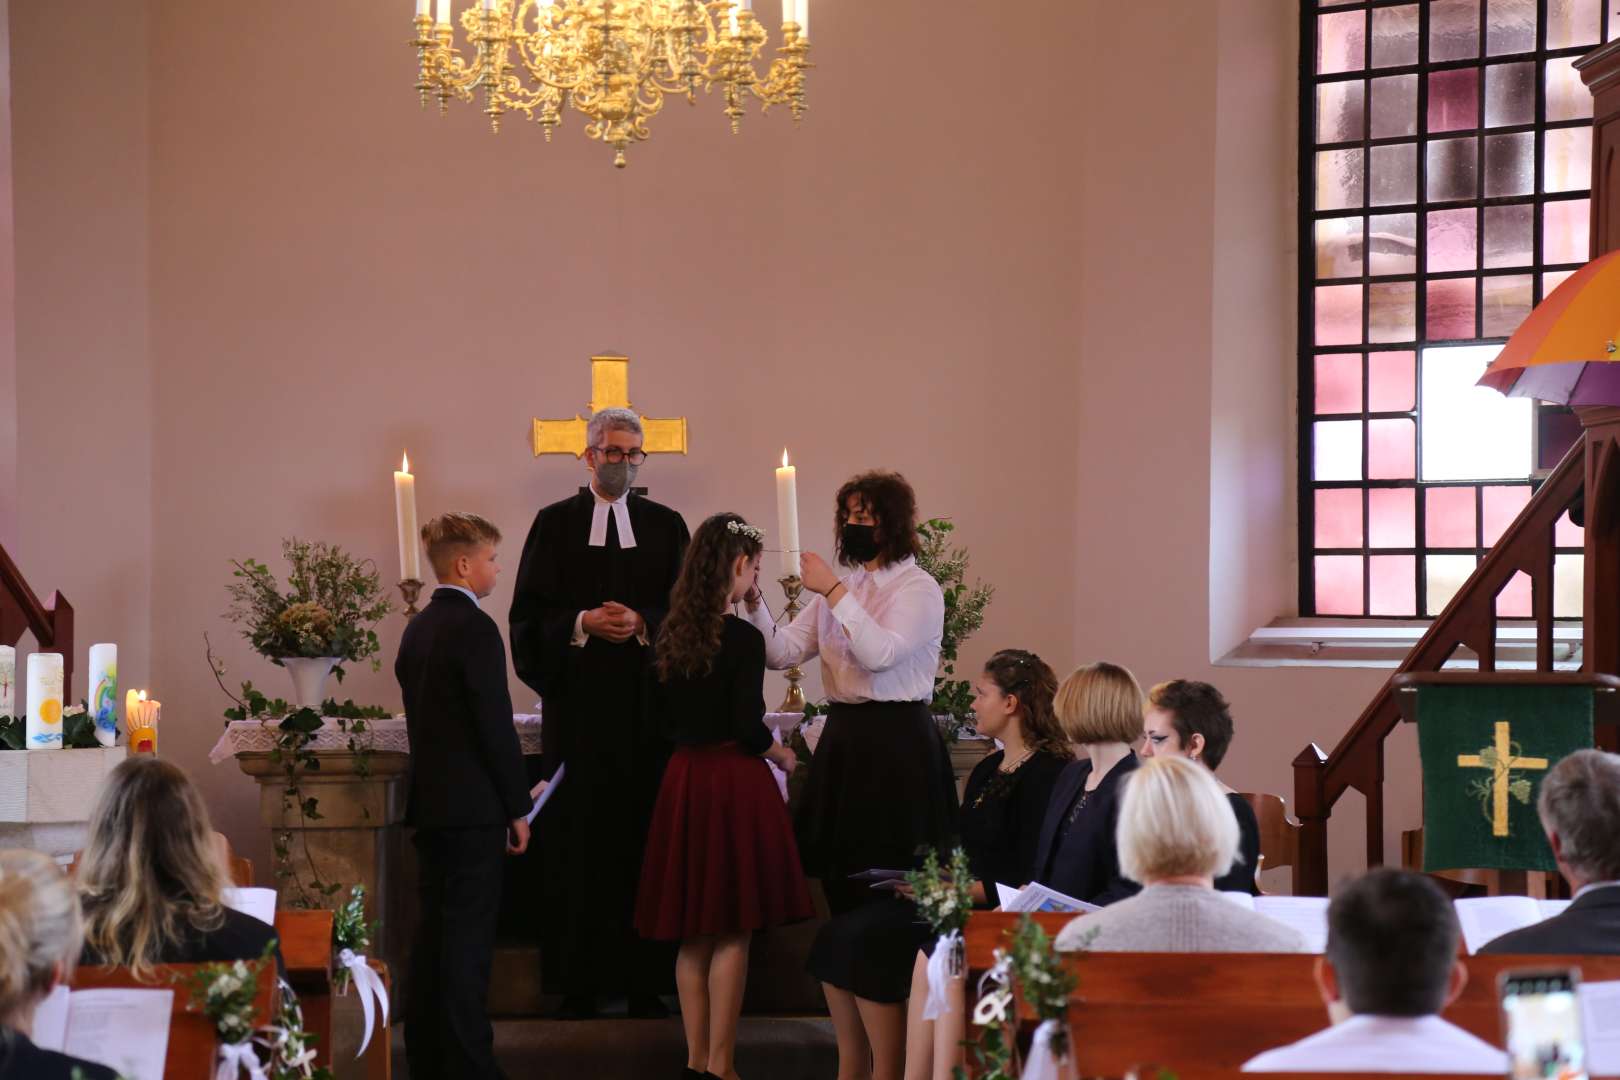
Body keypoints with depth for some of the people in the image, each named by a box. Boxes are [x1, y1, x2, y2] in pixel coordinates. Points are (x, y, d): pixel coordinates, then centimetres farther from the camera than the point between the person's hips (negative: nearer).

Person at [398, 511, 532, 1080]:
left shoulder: (418, 628, 12)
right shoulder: (475, 629, -14)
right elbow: (495, 726, -17)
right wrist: (518, 808, -10)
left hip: (429, 799, 9)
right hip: (473, 805, -9)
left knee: (434, 929, 12)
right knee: (468, 937, -6)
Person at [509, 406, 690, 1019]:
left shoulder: (666, 526, 12)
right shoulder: (555, 524, 8)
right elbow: (529, 614, 3)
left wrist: (642, 623, -11)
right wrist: (583, 623, -13)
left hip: (646, 704, 1)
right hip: (577, 700, -1)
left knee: (645, 836, -2)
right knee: (577, 838, -2)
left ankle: (645, 980, 1)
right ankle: (579, 982, 1)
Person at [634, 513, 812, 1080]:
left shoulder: (669, 635, 6)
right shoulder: (742, 639, -14)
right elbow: (748, 726, -17)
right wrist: (782, 755, 1)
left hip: (684, 779, 7)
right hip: (733, 781, -7)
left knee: (694, 932, 12)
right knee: (731, 932, 0)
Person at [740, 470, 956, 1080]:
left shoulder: (918, 588, -4)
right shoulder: (840, 588, 14)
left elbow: (882, 652, -20)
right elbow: (782, 653, 7)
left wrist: (832, 592, -19)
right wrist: (753, 602, -7)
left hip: (897, 745, -7)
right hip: (842, 743, 7)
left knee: (886, 908, -6)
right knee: (840, 904, 7)